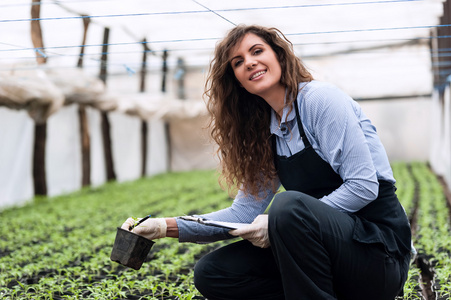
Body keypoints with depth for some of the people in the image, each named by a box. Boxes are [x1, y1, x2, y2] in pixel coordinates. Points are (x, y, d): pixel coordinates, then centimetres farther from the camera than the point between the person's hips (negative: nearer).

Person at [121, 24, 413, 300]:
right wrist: (167, 226, -2)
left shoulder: (320, 98, -12)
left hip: (378, 247, -7)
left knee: (289, 205, -35)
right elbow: (245, 210, 7)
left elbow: (364, 185, -19)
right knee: (211, 273, -1)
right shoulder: (266, 133, 10)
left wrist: (283, 220, -21)